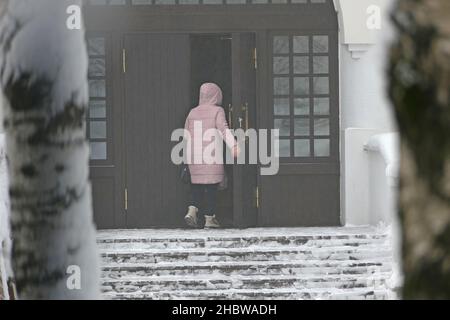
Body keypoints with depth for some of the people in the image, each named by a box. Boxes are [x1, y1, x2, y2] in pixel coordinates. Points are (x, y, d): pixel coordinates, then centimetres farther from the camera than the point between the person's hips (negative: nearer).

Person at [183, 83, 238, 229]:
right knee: (211, 186, 1)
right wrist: (233, 146, -28)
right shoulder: (217, 111, -3)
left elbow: (187, 135, 15)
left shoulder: (193, 112, 10)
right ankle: (209, 218, 2)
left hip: (194, 156, 4)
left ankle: (192, 210, -9)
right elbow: (224, 129, -18)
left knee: (197, 186, 12)